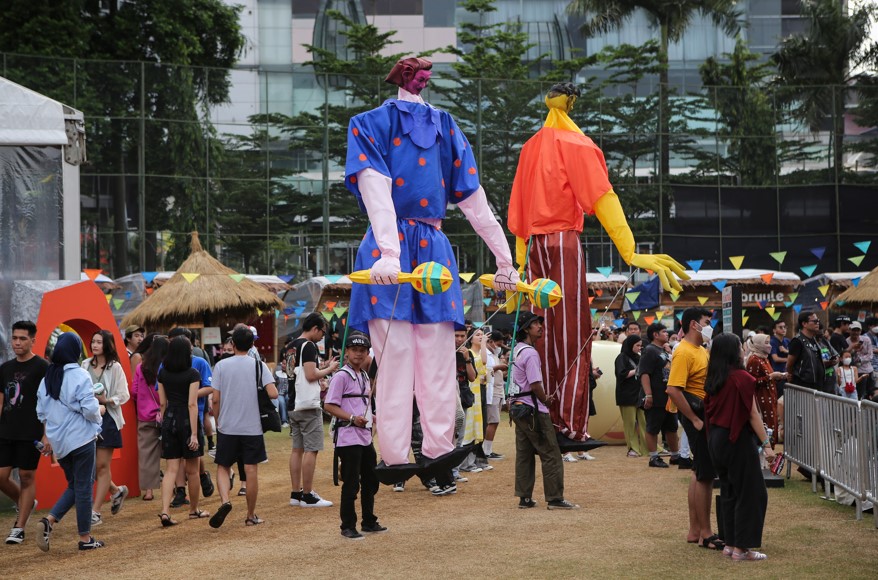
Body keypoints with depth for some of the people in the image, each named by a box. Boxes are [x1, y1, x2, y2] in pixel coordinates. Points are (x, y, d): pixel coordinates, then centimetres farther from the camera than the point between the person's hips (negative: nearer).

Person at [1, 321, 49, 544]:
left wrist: (47, 435, -14)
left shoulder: (42, 367, -5)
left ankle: (19, 528, 5)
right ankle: (26, 504, 28)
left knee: (26, 477, -1)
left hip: (30, 434, -5)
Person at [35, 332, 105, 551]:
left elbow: (41, 412, 11)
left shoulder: (47, 377, 6)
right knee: (84, 487, 3)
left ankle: (49, 520, -2)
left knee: (74, 485, 18)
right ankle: (85, 538, 8)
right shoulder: (80, 376, -14)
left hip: (58, 441, 6)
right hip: (81, 439, -6)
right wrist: (100, 409, 4)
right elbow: (89, 409, -17)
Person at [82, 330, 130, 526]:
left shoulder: (115, 367, -6)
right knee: (89, 464, 2)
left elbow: (124, 396, -6)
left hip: (107, 418, -4)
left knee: (101, 465, -2)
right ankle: (116, 491, 29)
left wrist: (106, 400, -20)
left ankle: (95, 512, 2)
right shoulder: (86, 364, 6)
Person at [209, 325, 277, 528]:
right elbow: (273, 393, -14)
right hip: (252, 427, 0)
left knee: (223, 467, 13)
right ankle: (251, 515, 12)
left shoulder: (221, 366, -3)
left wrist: (218, 421, 10)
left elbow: (215, 399, -4)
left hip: (227, 427, 0)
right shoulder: (259, 365, -4)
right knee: (251, 470, 6)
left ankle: (225, 500, -13)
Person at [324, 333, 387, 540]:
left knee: (371, 481, 15)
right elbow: (329, 405, -15)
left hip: (365, 436, 9)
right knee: (351, 484, -6)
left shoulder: (365, 376, 16)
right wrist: (352, 418, -23)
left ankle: (369, 522, 27)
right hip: (348, 438, -9)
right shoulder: (341, 376, -10)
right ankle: (348, 526, 2)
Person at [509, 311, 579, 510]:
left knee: (524, 454, 11)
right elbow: (535, 385, -21)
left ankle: (525, 498, 12)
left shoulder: (517, 350, 13)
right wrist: (545, 400, -3)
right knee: (550, 454, -5)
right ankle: (555, 498, -5)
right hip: (533, 410, -9)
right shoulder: (530, 353, -17)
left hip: (517, 407, 9)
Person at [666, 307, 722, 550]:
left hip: (706, 415, 10)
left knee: (700, 473, 14)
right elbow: (673, 389, -25)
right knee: (704, 475, -6)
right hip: (697, 414, -10)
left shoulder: (701, 350, 16)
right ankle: (704, 534, -1)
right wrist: (695, 419, -22)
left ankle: (695, 531, 21)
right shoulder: (684, 352, -16)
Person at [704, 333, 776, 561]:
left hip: (717, 438, 8)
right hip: (738, 440, -8)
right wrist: (766, 444, -11)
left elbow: (709, 411, 10)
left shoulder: (712, 380, 6)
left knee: (728, 491, 16)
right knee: (750, 492, 0)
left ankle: (730, 542, 20)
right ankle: (741, 547, 0)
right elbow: (753, 415, -15)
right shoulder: (742, 378, -15)